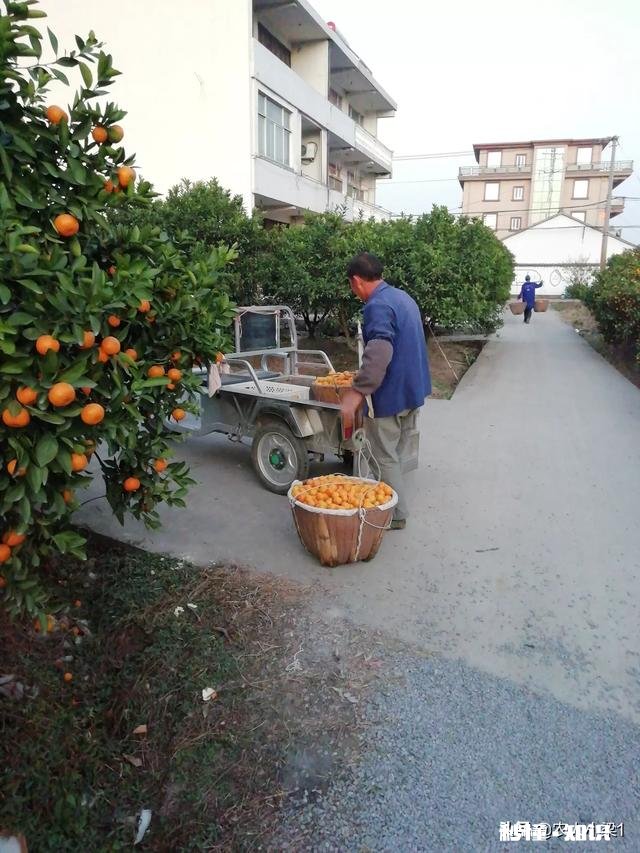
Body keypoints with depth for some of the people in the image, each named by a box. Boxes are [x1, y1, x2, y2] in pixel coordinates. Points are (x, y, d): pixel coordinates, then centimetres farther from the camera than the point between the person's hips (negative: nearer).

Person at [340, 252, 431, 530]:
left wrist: (357, 392, -40)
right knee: (394, 454, 21)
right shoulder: (402, 297, 13)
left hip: (391, 394, -10)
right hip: (412, 390, 10)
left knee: (385, 458, 4)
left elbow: (379, 351, -35)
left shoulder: (378, 305, -19)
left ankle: (396, 515, 15)